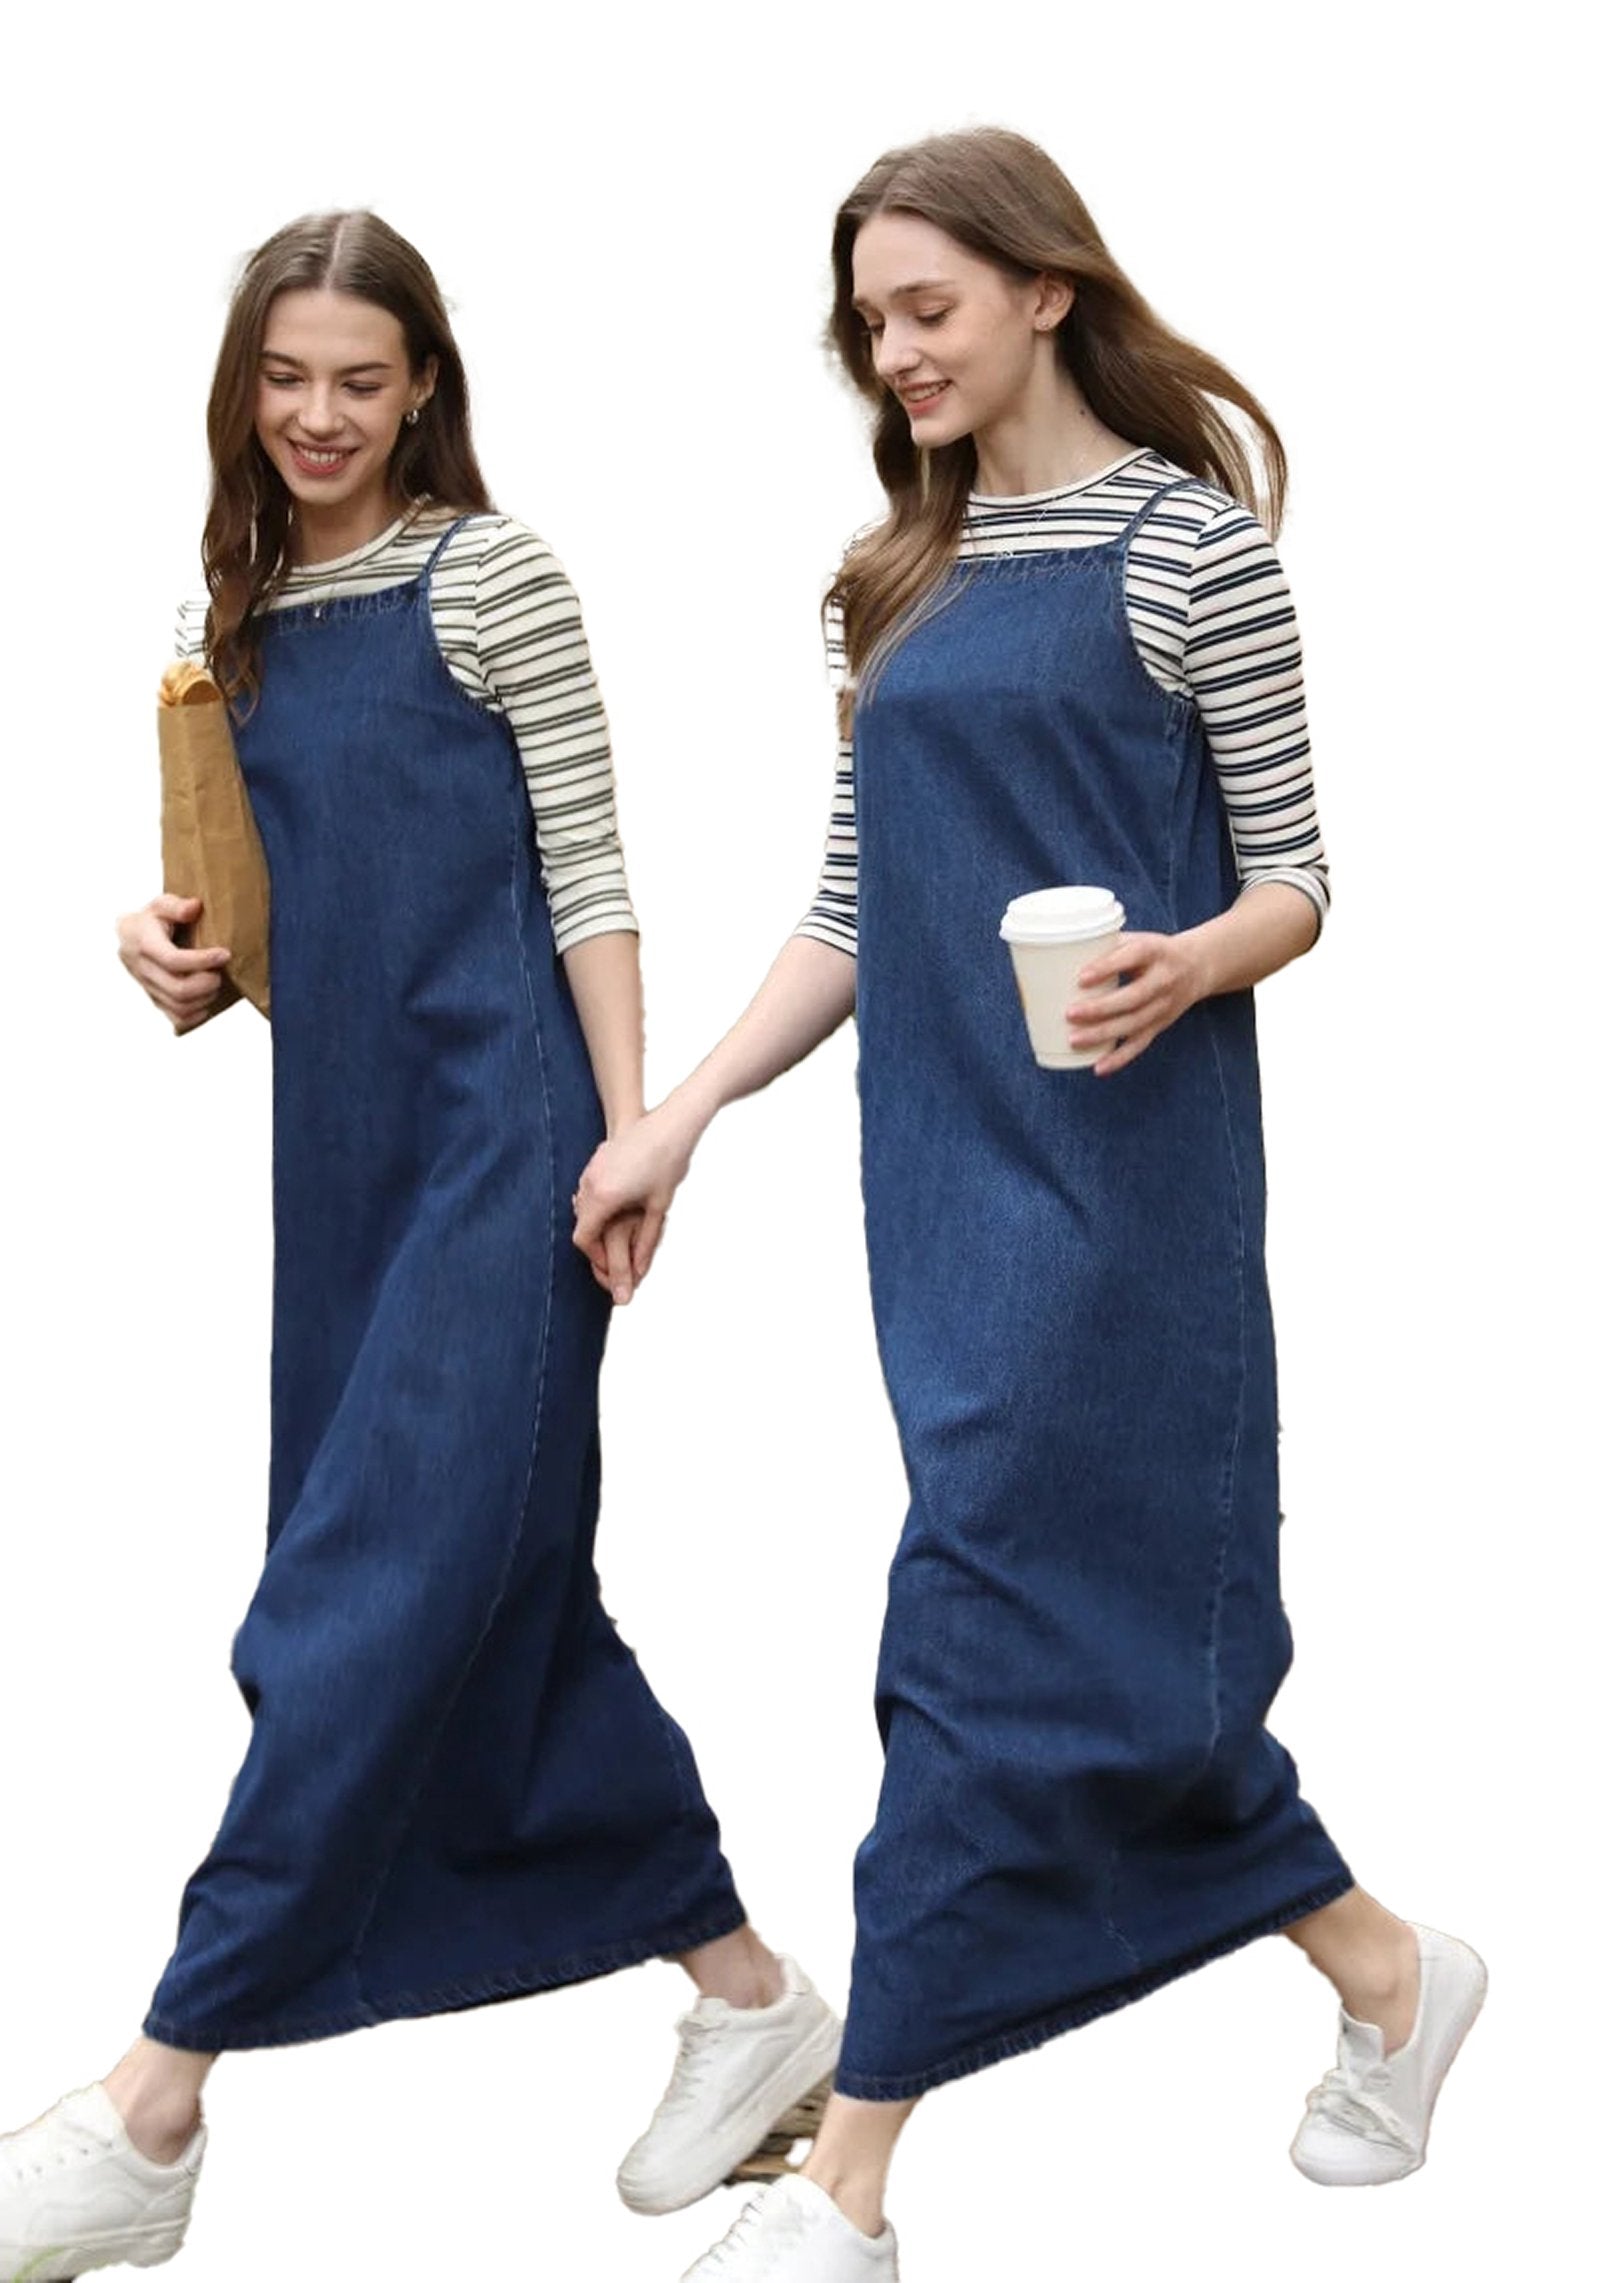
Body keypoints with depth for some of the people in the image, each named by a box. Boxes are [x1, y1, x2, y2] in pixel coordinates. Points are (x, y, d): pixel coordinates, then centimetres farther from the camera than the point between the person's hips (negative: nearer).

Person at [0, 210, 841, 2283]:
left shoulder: (489, 574, -4)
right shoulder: (235, 621, 14)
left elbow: (584, 870, -6)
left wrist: (632, 1138, -11)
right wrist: (173, 943, -1)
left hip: (497, 1137, -8)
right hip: (344, 1144, 8)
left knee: (386, 1586, -9)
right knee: (502, 1590, 10)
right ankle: (747, 1998, 21)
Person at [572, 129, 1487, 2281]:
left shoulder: (1188, 542, -6)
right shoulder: (907, 575, 13)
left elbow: (1295, 880, -4)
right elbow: (853, 908, 13)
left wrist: (1180, 967, -24)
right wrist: (679, 1114, 7)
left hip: (1117, 1159, -7)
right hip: (943, 1159, 7)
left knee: (1002, 1618, -7)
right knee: (1114, 1609, 10)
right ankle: (1385, 1970, 28)